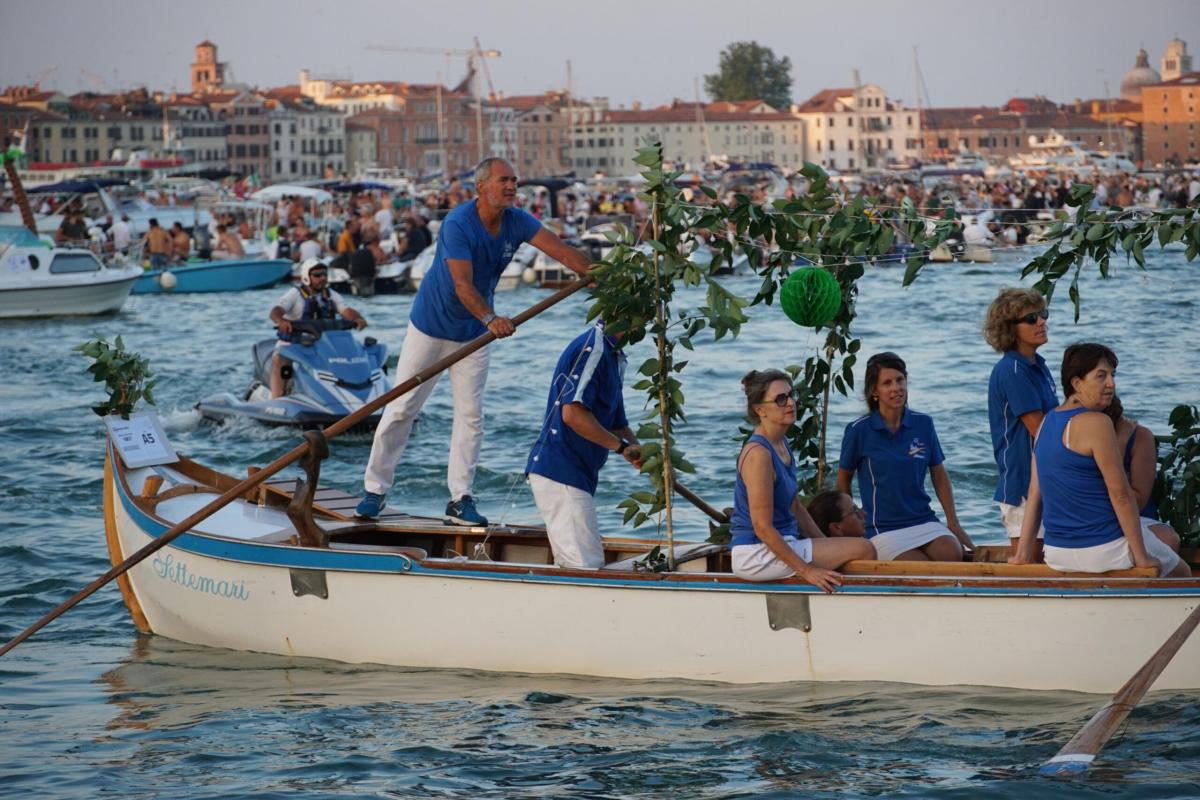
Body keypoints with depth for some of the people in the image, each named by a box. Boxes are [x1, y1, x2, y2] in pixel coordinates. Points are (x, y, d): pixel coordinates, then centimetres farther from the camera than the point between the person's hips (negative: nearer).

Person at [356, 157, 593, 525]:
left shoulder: (516, 222, -8)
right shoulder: (457, 225, -26)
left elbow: (561, 251, -16)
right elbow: (463, 285, -37)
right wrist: (490, 319, -53)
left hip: (473, 333, 5)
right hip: (430, 326, -5)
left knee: (471, 415, 1)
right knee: (401, 409, 1)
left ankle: (460, 500, 5)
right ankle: (375, 489, 10)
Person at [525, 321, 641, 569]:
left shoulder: (614, 356, 18)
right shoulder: (592, 348, -15)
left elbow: (617, 425, 21)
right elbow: (573, 413, -25)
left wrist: (642, 455, 3)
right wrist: (623, 447, -18)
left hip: (578, 473, 11)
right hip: (561, 473, -11)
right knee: (587, 568, -13)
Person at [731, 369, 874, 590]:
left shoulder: (781, 445, 12)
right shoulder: (758, 454, -19)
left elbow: (795, 507, 18)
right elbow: (762, 527, -22)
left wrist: (827, 546, 11)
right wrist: (806, 571, -21)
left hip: (780, 544, 10)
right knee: (864, 550, -12)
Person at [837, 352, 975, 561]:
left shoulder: (923, 424, 6)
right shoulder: (859, 430, -4)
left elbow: (939, 475, 14)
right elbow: (843, 479, 10)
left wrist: (953, 523, 8)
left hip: (924, 520, 4)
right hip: (882, 527, -4)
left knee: (954, 556, -26)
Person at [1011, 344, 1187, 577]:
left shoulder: (1047, 422, 7)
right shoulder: (1096, 423, -18)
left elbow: (1035, 492, 10)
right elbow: (1121, 495, -18)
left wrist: (1023, 552, 13)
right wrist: (1141, 557, -14)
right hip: (1104, 548, -8)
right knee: (1182, 573, 16)